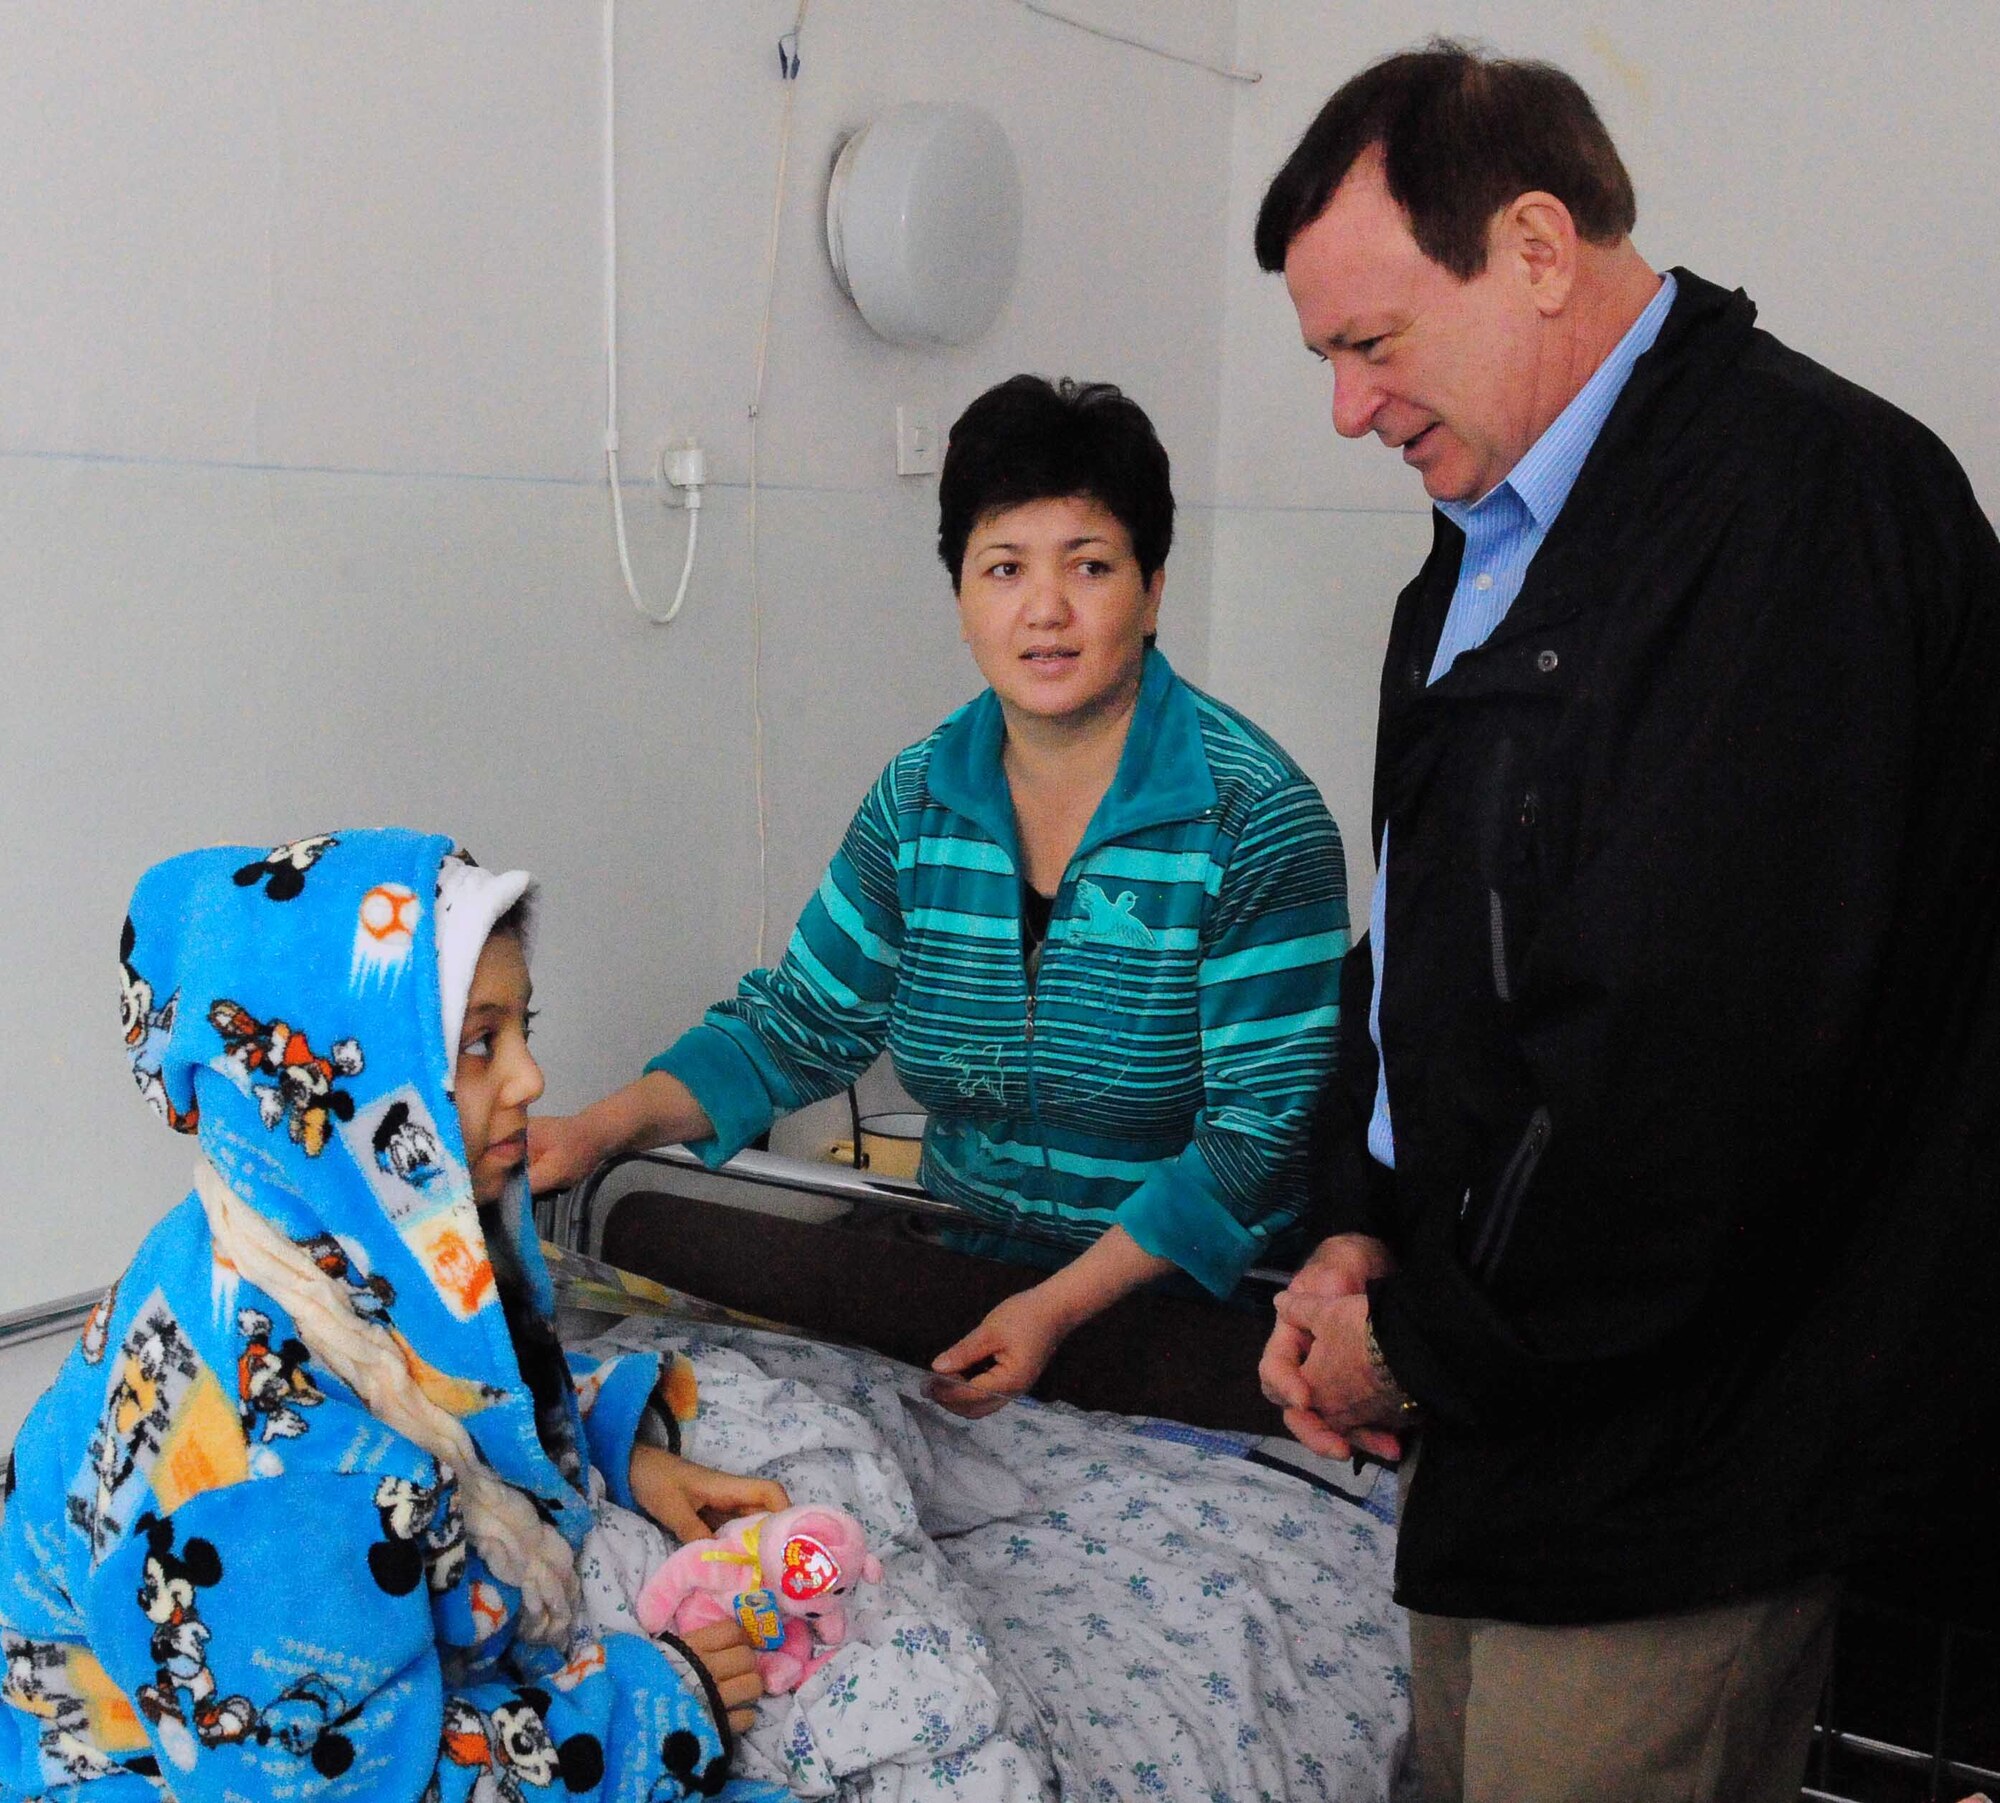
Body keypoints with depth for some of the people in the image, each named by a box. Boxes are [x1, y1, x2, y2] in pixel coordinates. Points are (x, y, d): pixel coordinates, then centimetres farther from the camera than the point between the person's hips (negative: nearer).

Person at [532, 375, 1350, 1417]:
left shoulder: (1255, 818, -13)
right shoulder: (917, 800, 3)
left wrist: (1061, 1304, -24)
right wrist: (600, 1129, -7)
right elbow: (800, 1024, 9)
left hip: (1182, 1293, -6)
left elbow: (1266, 1127, -15)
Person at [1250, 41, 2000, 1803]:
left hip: (1669, 1458, -9)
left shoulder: (1800, 497, -20)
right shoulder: (1492, 543, 12)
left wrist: (1429, 1345, -15)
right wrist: (1367, 1233, 3)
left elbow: (1708, 1047, -27)